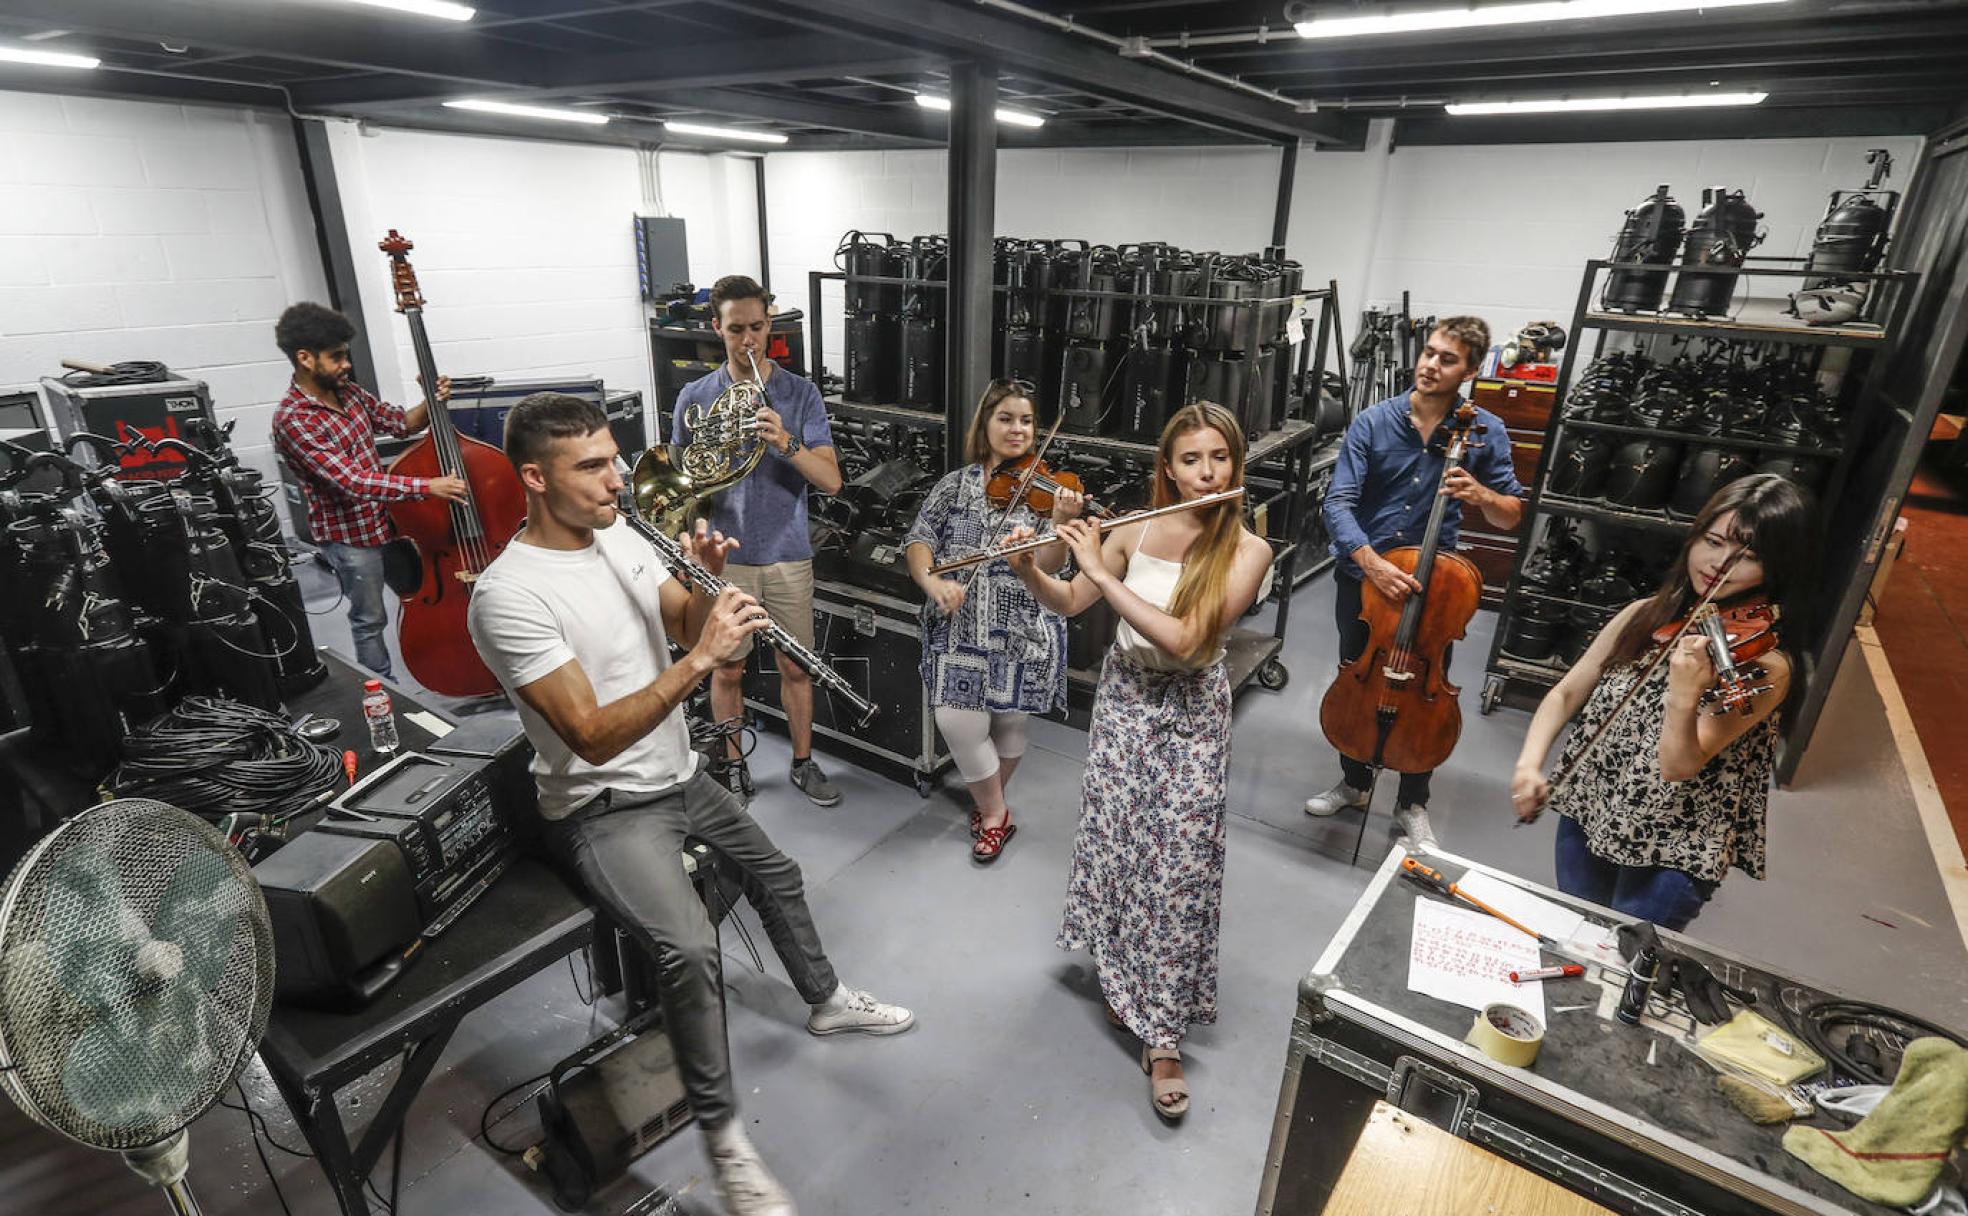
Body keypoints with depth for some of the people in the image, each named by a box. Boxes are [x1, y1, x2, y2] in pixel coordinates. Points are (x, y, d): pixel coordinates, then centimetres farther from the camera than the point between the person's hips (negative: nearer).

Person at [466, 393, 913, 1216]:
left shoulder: (621, 539, -1)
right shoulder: (507, 595, -25)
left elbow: (687, 626, 3)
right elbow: (593, 735, -30)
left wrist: (708, 581, -17)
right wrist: (700, 660, -37)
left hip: (679, 776, 8)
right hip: (603, 810, -8)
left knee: (776, 871, 20)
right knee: (690, 946, -27)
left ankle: (826, 1002, 46)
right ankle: (722, 1137, -4)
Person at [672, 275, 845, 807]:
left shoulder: (800, 393, -2)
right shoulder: (696, 396, 1)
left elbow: (831, 480, -10)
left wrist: (787, 443, -27)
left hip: (788, 555, 0)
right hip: (724, 557, 0)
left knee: (795, 666, 10)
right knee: (727, 668, 11)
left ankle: (803, 762, 28)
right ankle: (732, 764, 30)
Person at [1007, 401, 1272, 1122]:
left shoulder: (1247, 550, -14)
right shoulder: (1136, 531, -4)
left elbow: (1183, 638, -26)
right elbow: (1067, 605, 5)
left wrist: (1102, 573, -25)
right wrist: (1027, 568, -14)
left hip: (1191, 715, -3)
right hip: (1123, 698, 3)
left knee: (1179, 868, -2)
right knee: (1115, 846, 10)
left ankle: (1164, 1039, 10)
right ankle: (1123, 975, 36)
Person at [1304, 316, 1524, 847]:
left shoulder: (1486, 432, -6)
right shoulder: (1372, 422, -9)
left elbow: (1512, 516, -1)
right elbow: (1338, 504, -16)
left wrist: (1481, 494, -24)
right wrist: (1374, 564, -31)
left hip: (1433, 581, 0)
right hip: (1361, 575, 1)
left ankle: (1412, 803, 28)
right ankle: (1355, 782, 37)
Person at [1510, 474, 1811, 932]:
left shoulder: (1764, 667, -17)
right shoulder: (1646, 615, -2)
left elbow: (1678, 765, -23)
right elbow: (1566, 693, 1)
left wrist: (1684, 698, -42)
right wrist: (1529, 763, -14)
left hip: (1673, 853, -4)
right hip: (1586, 816, 5)